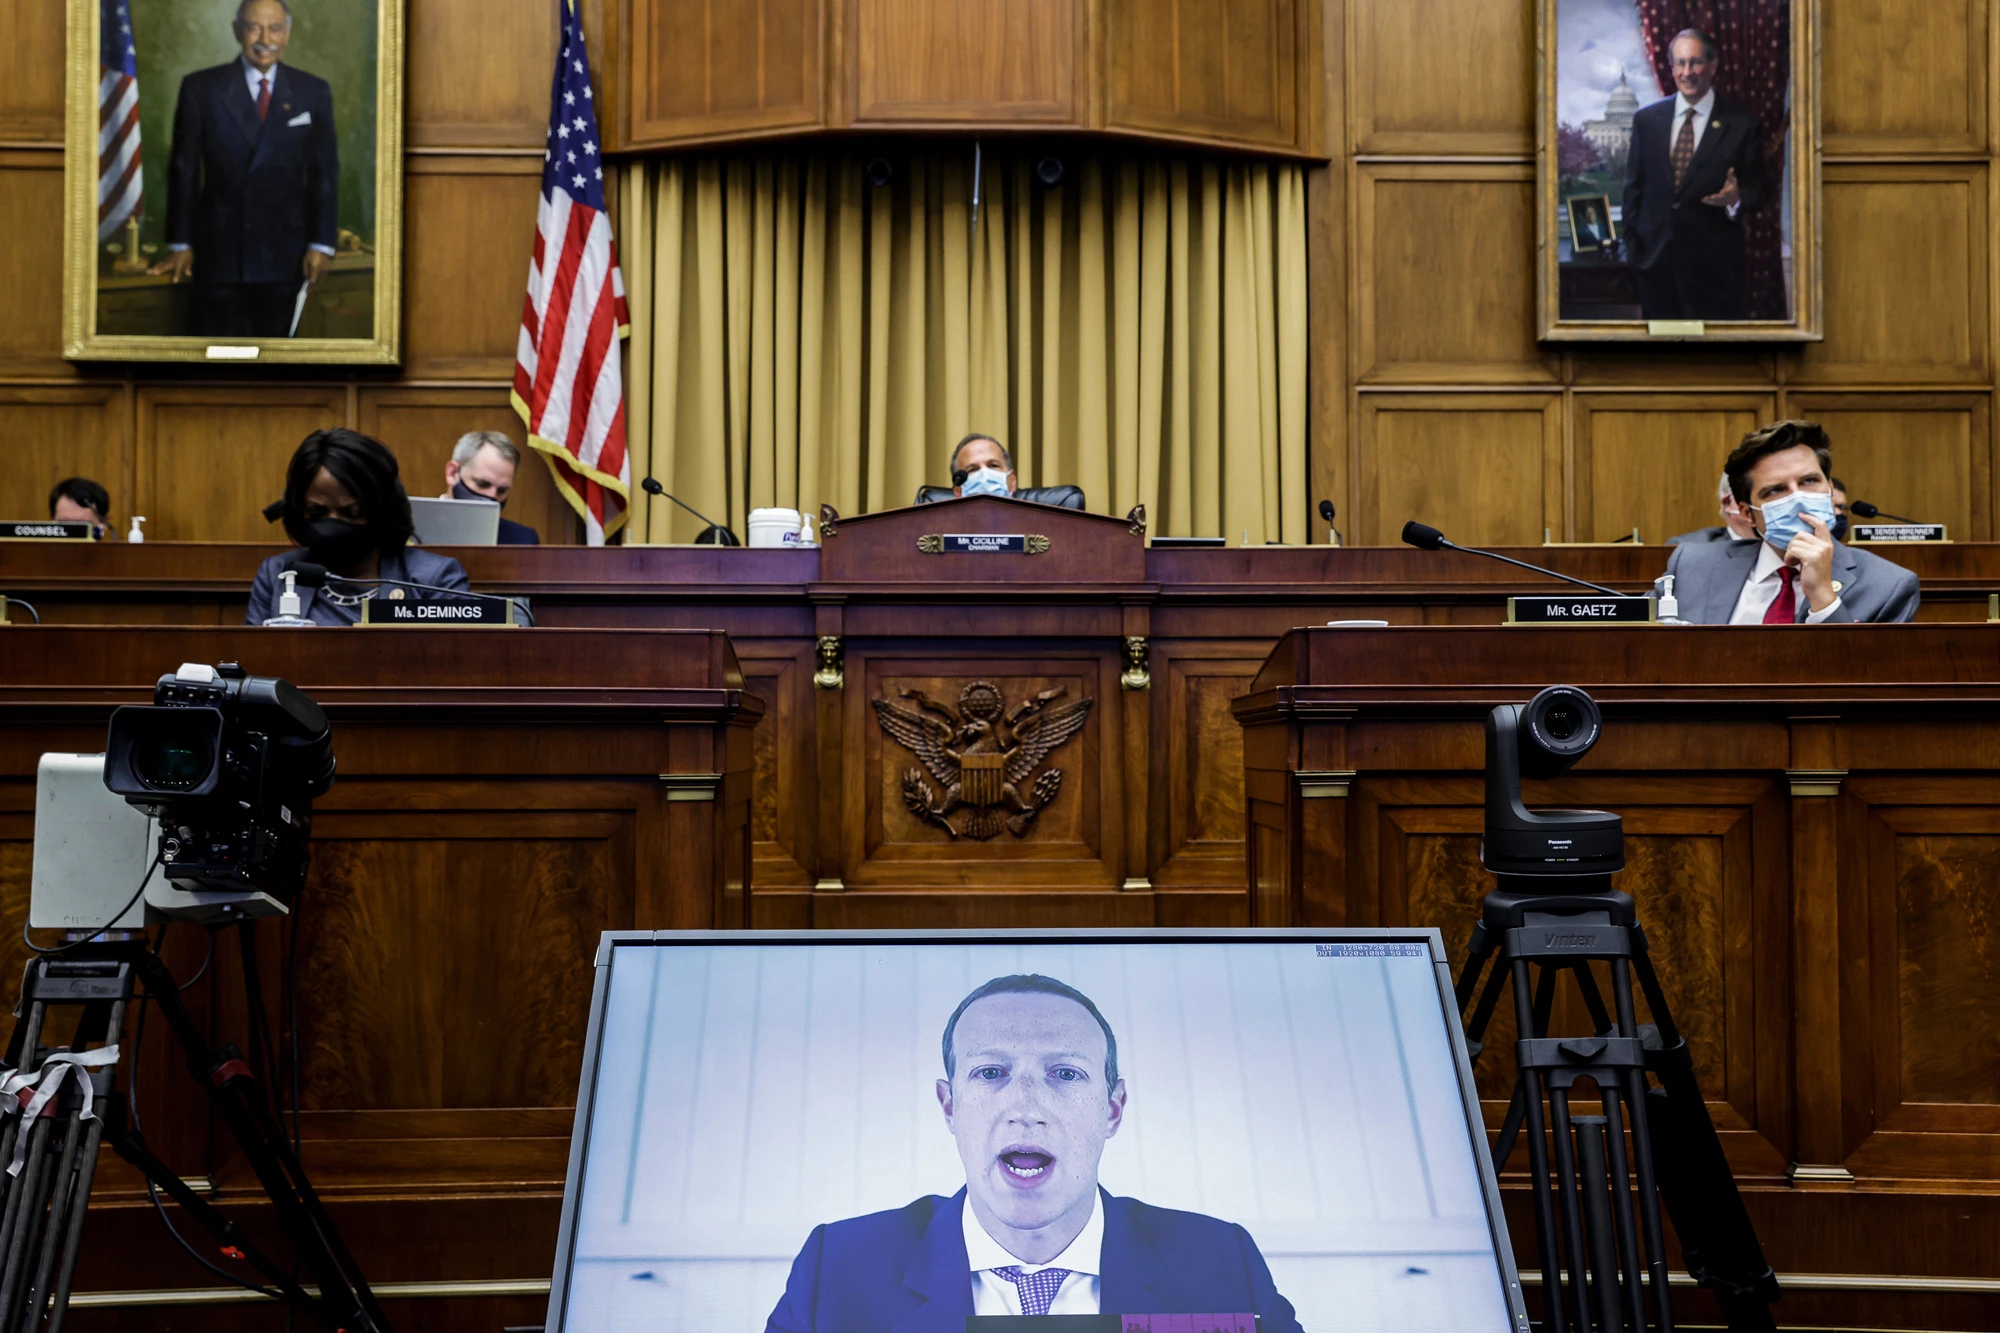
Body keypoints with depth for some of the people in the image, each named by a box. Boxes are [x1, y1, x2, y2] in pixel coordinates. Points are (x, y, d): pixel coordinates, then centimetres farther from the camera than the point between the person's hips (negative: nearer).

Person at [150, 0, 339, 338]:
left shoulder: (313, 93, 5)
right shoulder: (201, 88, 1)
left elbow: (325, 171, 6)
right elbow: (183, 168, 4)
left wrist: (321, 244, 0)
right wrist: (180, 245, 3)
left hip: (284, 256, 1)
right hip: (218, 255, -1)